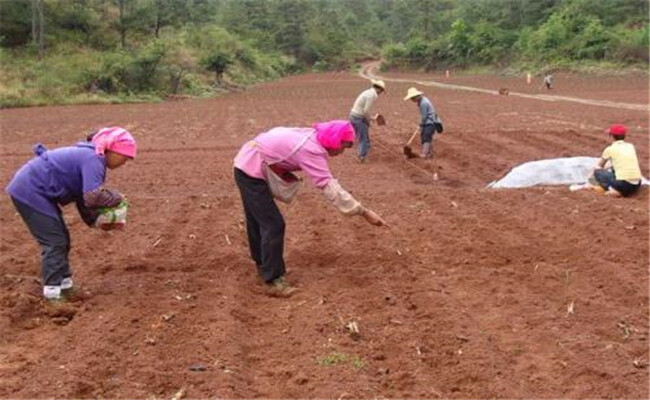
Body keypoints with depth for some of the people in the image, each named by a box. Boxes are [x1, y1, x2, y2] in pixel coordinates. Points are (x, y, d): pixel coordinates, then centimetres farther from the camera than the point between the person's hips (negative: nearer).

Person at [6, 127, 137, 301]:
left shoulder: (89, 157, 13)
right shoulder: (93, 159, -19)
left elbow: (84, 197, 14)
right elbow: (93, 196, -31)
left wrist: (96, 219, 2)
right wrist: (116, 197, -14)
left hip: (31, 190, 11)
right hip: (28, 191, -11)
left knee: (61, 238, 16)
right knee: (54, 241, -8)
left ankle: (64, 283, 26)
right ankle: (53, 292, -3)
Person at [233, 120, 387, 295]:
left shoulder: (311, 135, 2)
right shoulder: (312, 150, -26)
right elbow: (331, 188, -30)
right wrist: (364, 213, -29)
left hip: (246, 163, 10)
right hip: (252, 171, -10)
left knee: (257, 218, 25)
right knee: (273, 225, -7)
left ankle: (263, 263, 42)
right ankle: (274, 279, 1)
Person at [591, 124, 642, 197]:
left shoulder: (610, 149, 1)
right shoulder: (631, 146, 15)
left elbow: (599, 166, 18)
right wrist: (609, 169, 43)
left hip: (623, 185, -6)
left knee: (597, 171, 13)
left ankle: (613, 190, -9)